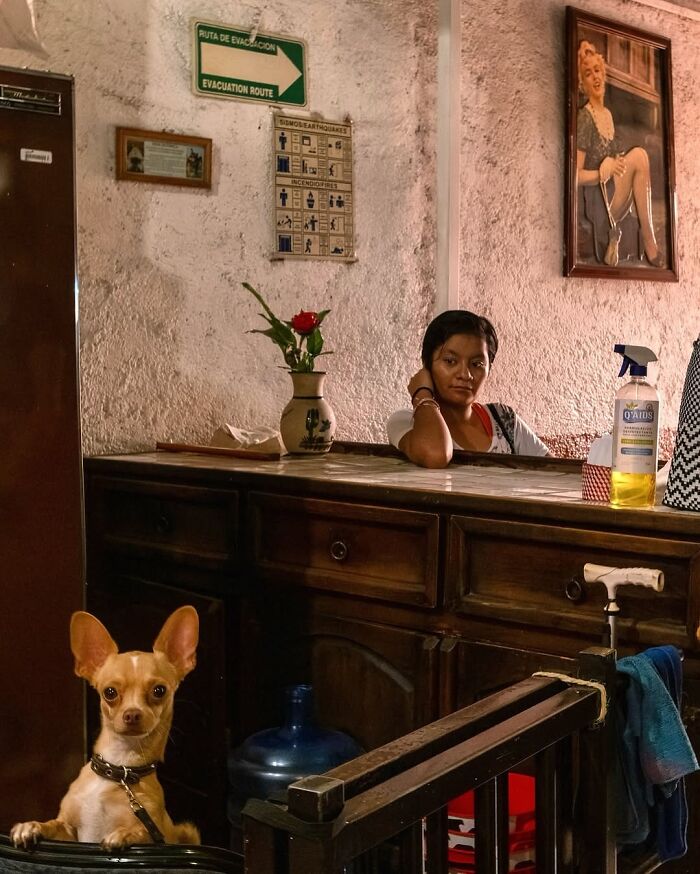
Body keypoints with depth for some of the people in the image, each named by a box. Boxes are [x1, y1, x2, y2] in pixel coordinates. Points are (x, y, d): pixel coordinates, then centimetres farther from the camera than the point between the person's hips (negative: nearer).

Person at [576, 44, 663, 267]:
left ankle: (614, 239, -9)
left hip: (617, 198, 8)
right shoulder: (584, 118, -9)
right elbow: (576, 175, -13)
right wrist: (602, 172, -25)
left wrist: (618, 163, 1)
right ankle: (649, 240, -15)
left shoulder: (608, 114, 16)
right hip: (597, 201, -8)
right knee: (639, 155, -20)